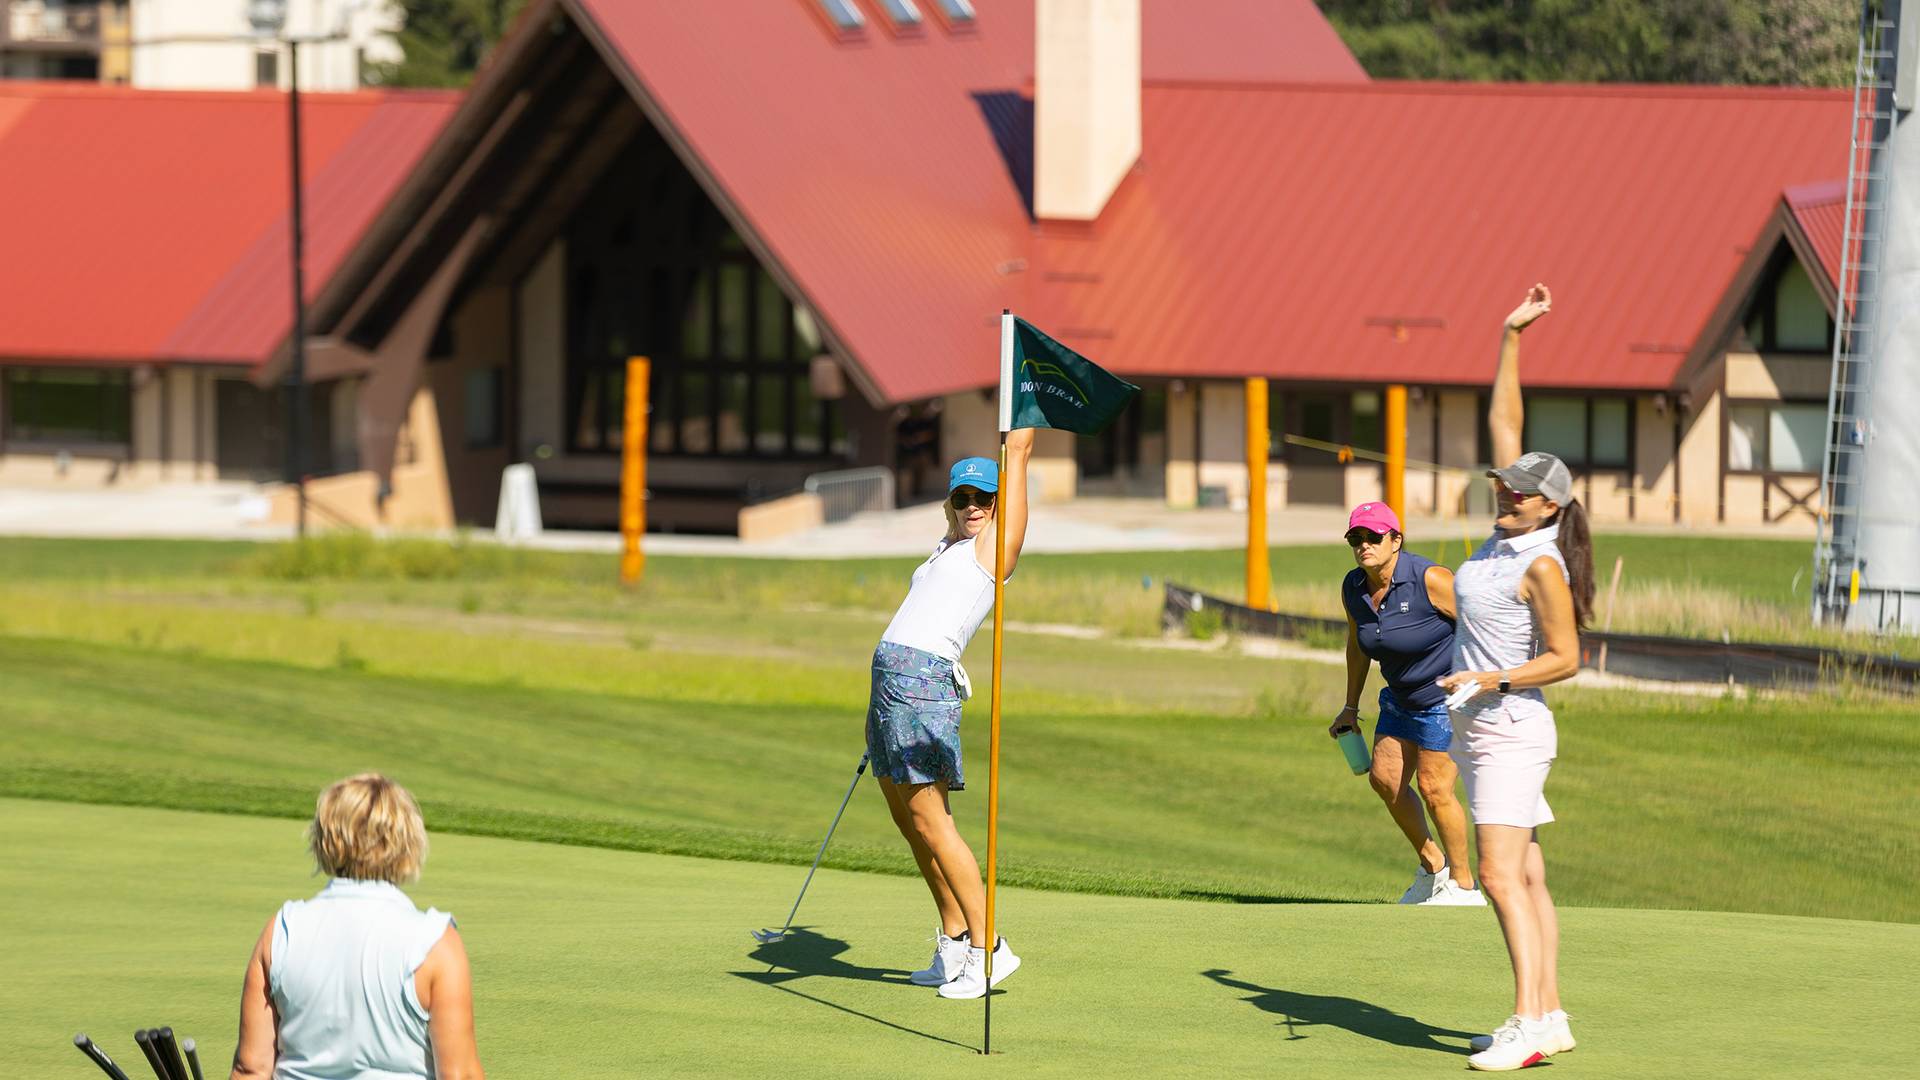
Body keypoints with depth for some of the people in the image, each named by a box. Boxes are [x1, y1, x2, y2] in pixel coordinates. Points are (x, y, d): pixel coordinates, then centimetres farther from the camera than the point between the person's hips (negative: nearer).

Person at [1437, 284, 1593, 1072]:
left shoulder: (1542, 564, -16)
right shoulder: (1511, 528, 7)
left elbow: (1565, 658, -15)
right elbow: (1504, 422, 12)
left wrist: (1490, 681, -24)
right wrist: (1511, 336, 9)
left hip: (1511, 729, -9)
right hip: (1482, 730, 9)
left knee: (1502, 878, -16)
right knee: (1526, 879, 9)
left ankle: (1528, 1026, -21)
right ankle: (1549, 1015, 12)